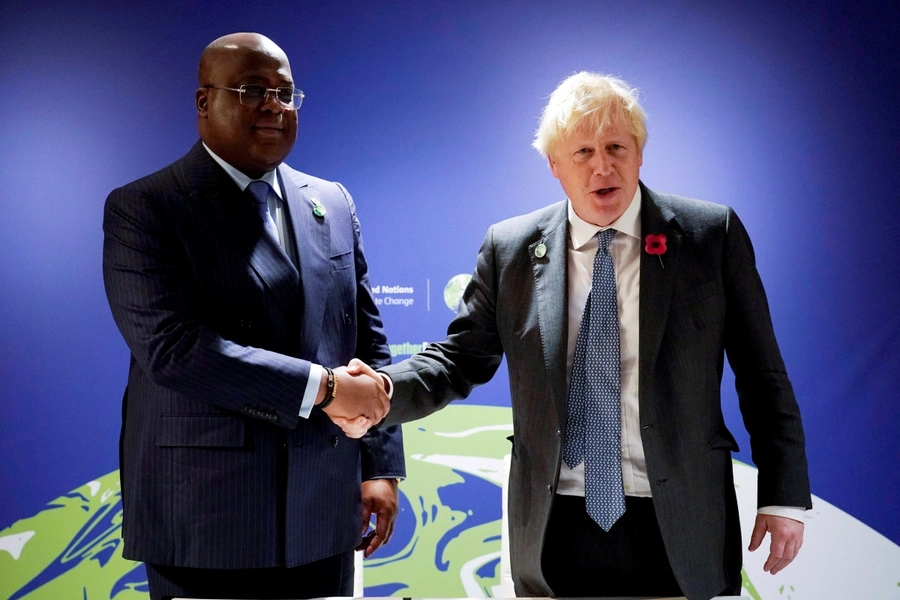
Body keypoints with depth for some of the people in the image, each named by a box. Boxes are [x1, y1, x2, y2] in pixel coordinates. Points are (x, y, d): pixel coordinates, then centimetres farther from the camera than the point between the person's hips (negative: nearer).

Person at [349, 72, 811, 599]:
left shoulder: (712, 235, -1)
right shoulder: (509, 248, 3)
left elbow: (762, 374, 2)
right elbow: (460, 360, 5)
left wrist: (784, 496, -1)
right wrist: (382, 389, -15)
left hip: (679, 535, -1)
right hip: (557, 534, 1)